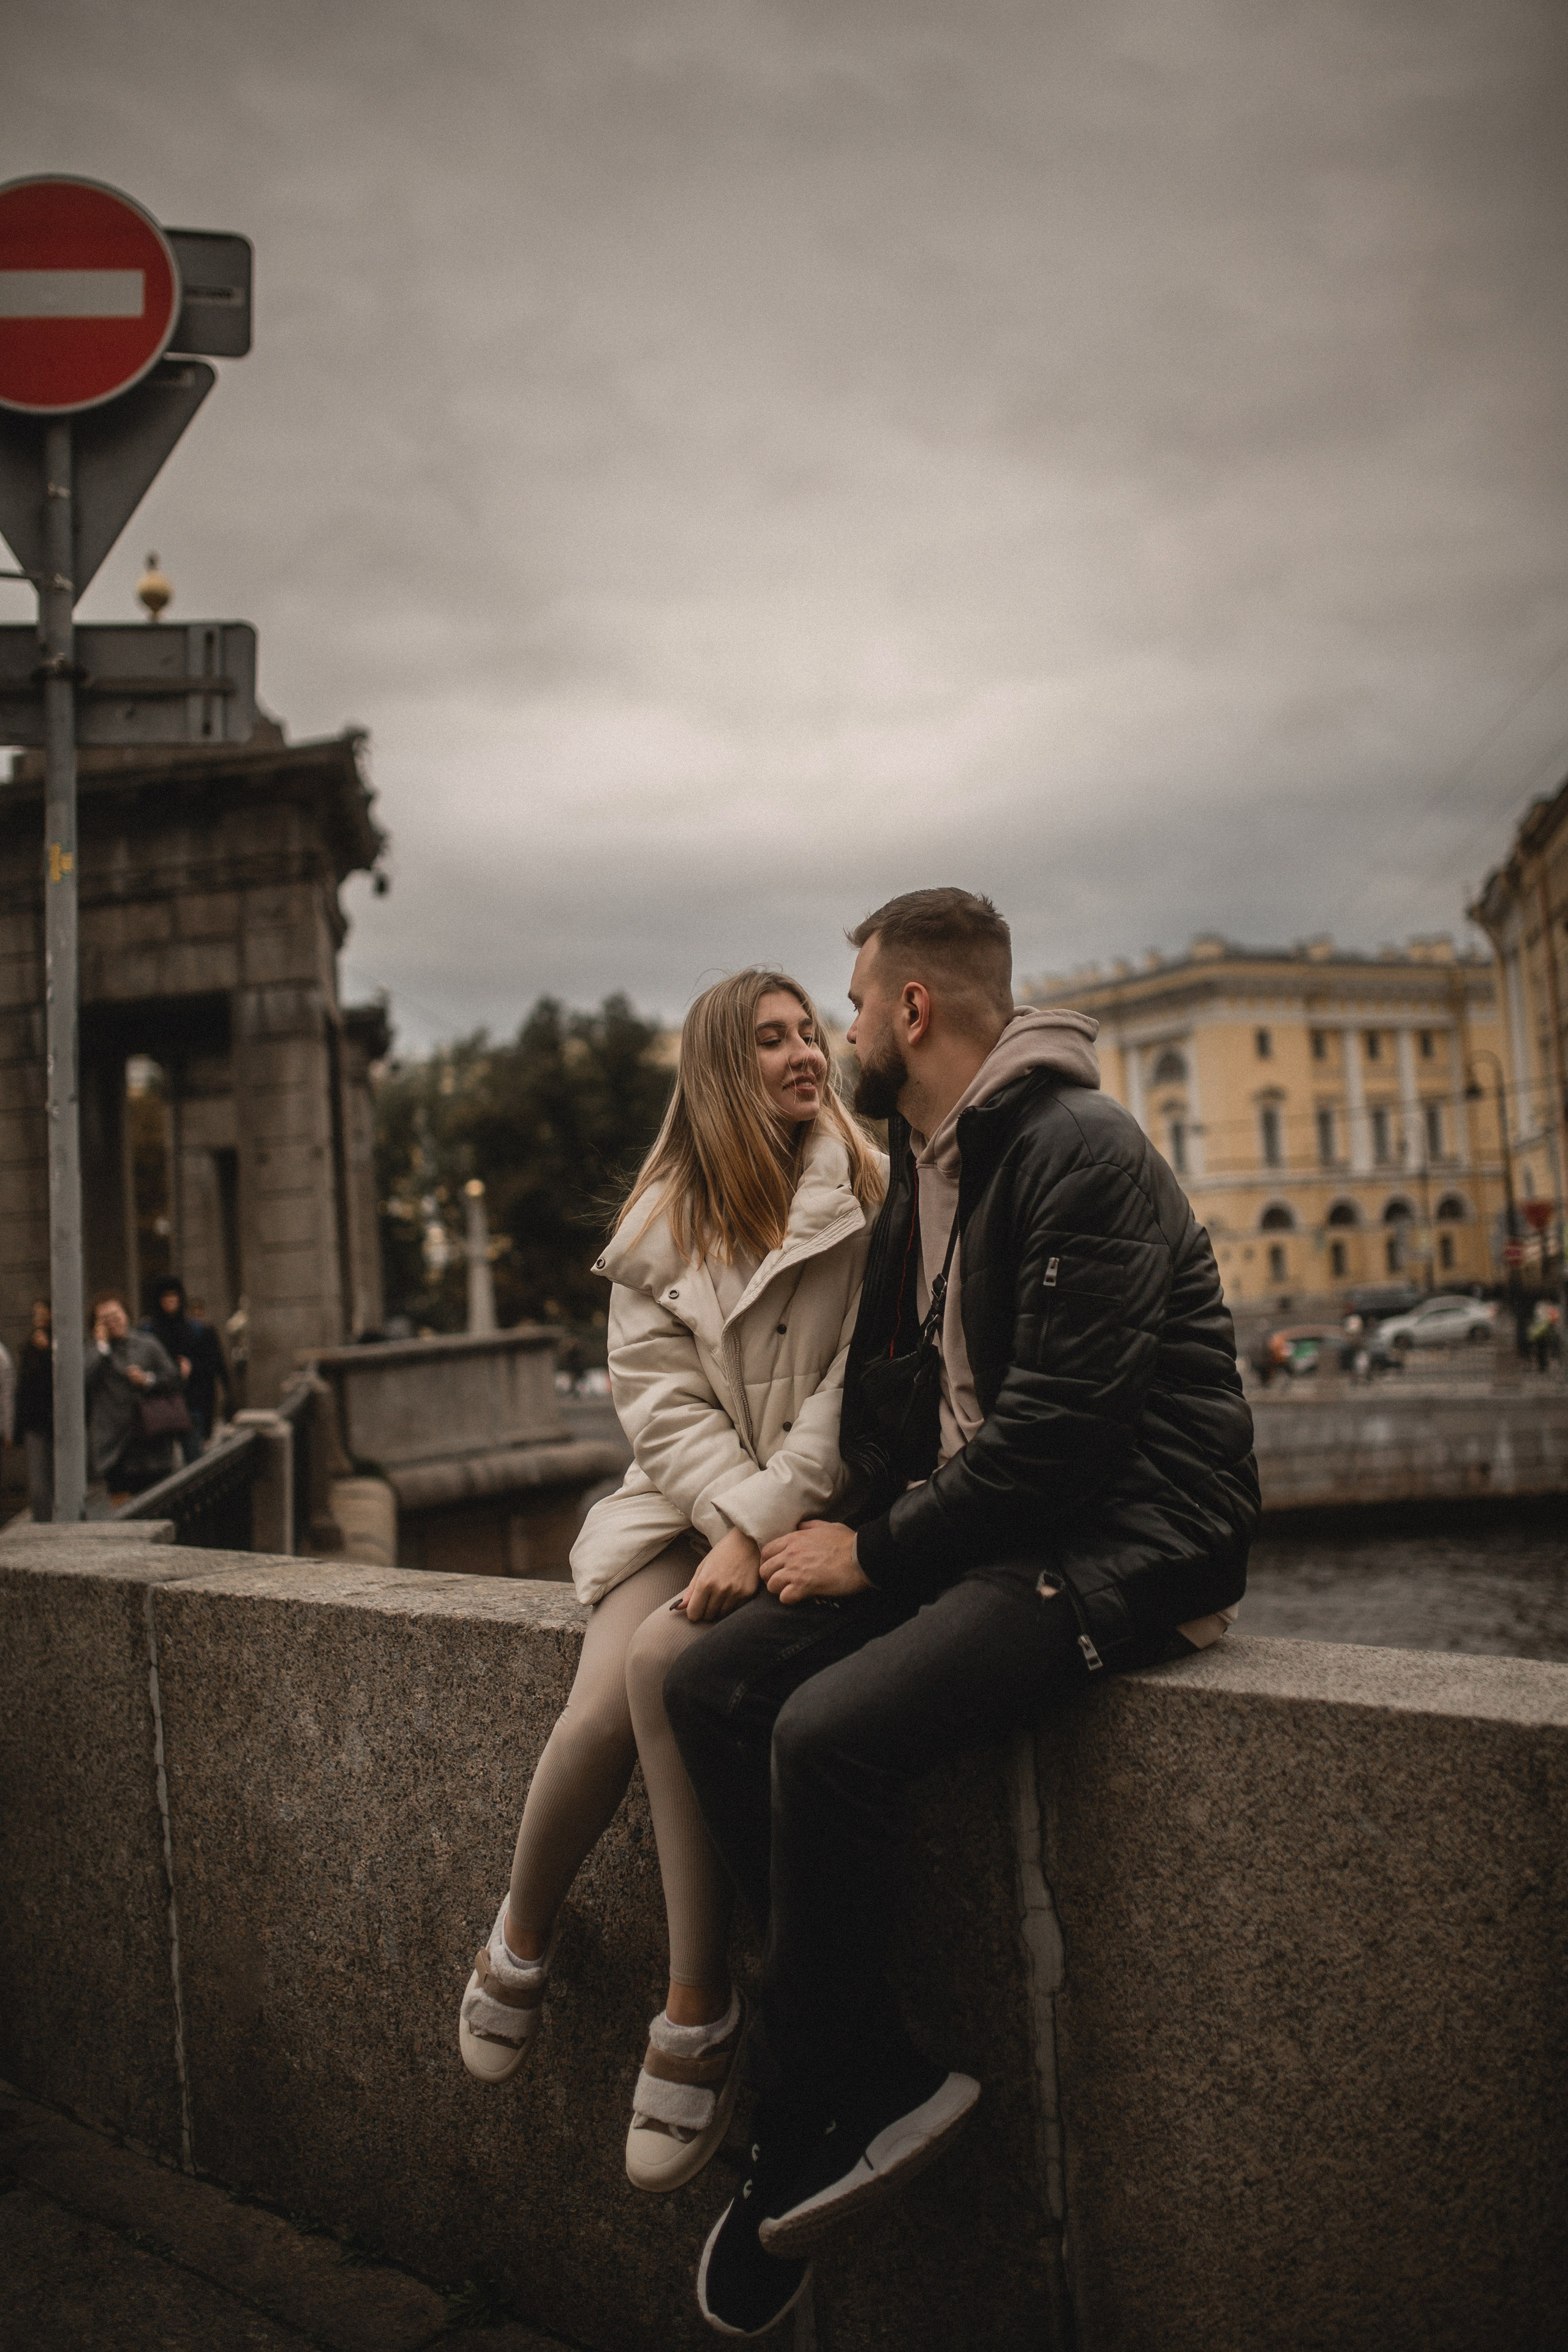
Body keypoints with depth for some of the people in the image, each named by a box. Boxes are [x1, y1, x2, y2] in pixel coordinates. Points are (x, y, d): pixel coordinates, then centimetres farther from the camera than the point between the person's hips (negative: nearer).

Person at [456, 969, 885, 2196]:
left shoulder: (871, 1195, 1)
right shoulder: (663, 1221, 10)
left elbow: (859, 1385, -8)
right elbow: (660, 1398, 0)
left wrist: (763, 1526, -17)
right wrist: (730, 1521, -16)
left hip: (811, 1510, -2)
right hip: (684, 1504, 3)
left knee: (667, 1658, -30)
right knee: (600, 1713, -22)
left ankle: (701, 2012, -17)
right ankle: (524, 1930, 11)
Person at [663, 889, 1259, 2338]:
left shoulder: (1082, 1152, -14)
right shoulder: (919, 1167, 16)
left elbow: (1061, 1421, -21)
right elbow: (896, 1387, 19)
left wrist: (882, 1550, -13)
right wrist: (846, 1533, 3)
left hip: (1121, 1547, -9)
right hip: (979, 1528, 9)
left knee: (830, 1727, -28)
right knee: (711, 1686, -9)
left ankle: (815, 2122, -5)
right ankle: (882, 2081, -6)